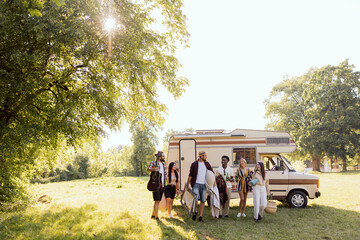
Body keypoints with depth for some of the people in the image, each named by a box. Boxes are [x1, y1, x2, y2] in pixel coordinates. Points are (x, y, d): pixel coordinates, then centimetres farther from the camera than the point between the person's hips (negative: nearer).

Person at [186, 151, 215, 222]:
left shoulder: (207, 164, 8)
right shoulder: (194, 164, -4)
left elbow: (212, 172, 18)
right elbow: (190, 175, -3)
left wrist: (214, 181, 8)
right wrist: (187, 185, -3)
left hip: (204, 184, 5)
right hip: (196, 184, -4)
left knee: (203, 201, 4)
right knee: (195, 199, -17)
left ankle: (200, 216, 12)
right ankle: (195, 212, 9)